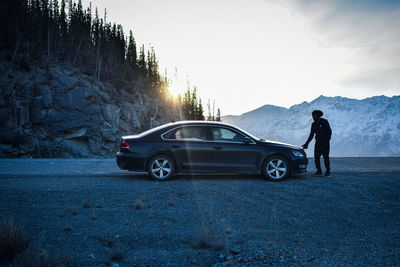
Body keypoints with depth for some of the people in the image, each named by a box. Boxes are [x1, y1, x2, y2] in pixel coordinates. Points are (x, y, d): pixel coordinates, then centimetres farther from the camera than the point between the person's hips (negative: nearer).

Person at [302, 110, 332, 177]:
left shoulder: (324, 122, -5)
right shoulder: (314, 124, 11)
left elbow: (329, 132, -7)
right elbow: (311, 135, 15)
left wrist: (327, 141, -17)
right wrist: (306, 143, 9)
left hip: (325, 143, -5)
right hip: (318, 143, 5)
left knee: (326, 157, -8)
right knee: (316, 157, -1)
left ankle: (328, 172, 0)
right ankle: (319, 171, 10)